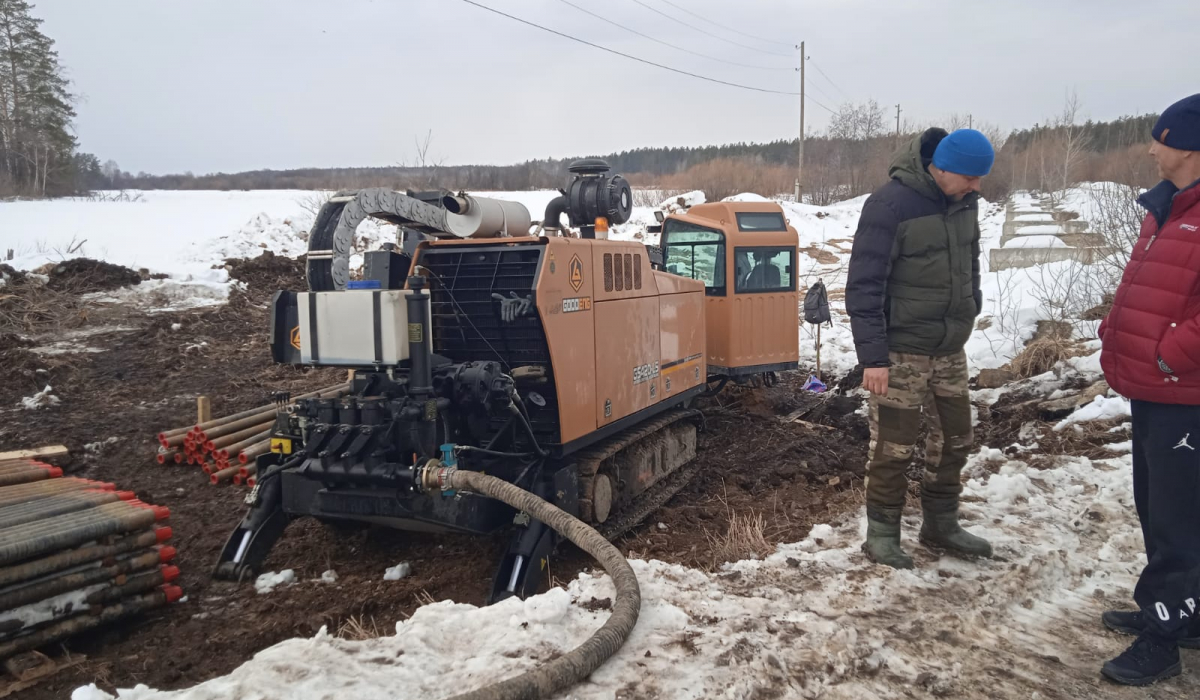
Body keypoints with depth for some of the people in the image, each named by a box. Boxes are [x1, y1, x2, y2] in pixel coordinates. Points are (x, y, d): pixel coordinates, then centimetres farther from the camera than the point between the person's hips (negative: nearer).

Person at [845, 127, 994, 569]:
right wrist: (872, 356, -20)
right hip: (901, 351, -7)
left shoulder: (964, 201, 4)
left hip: (951, 349, 7)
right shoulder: (890, 204, -18)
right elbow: (863, 286, -18)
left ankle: (941, 525, 31)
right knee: (894, 446, 0)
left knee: (955, 437, 15)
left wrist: (970, 316, 13)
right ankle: (882, 534, 16)